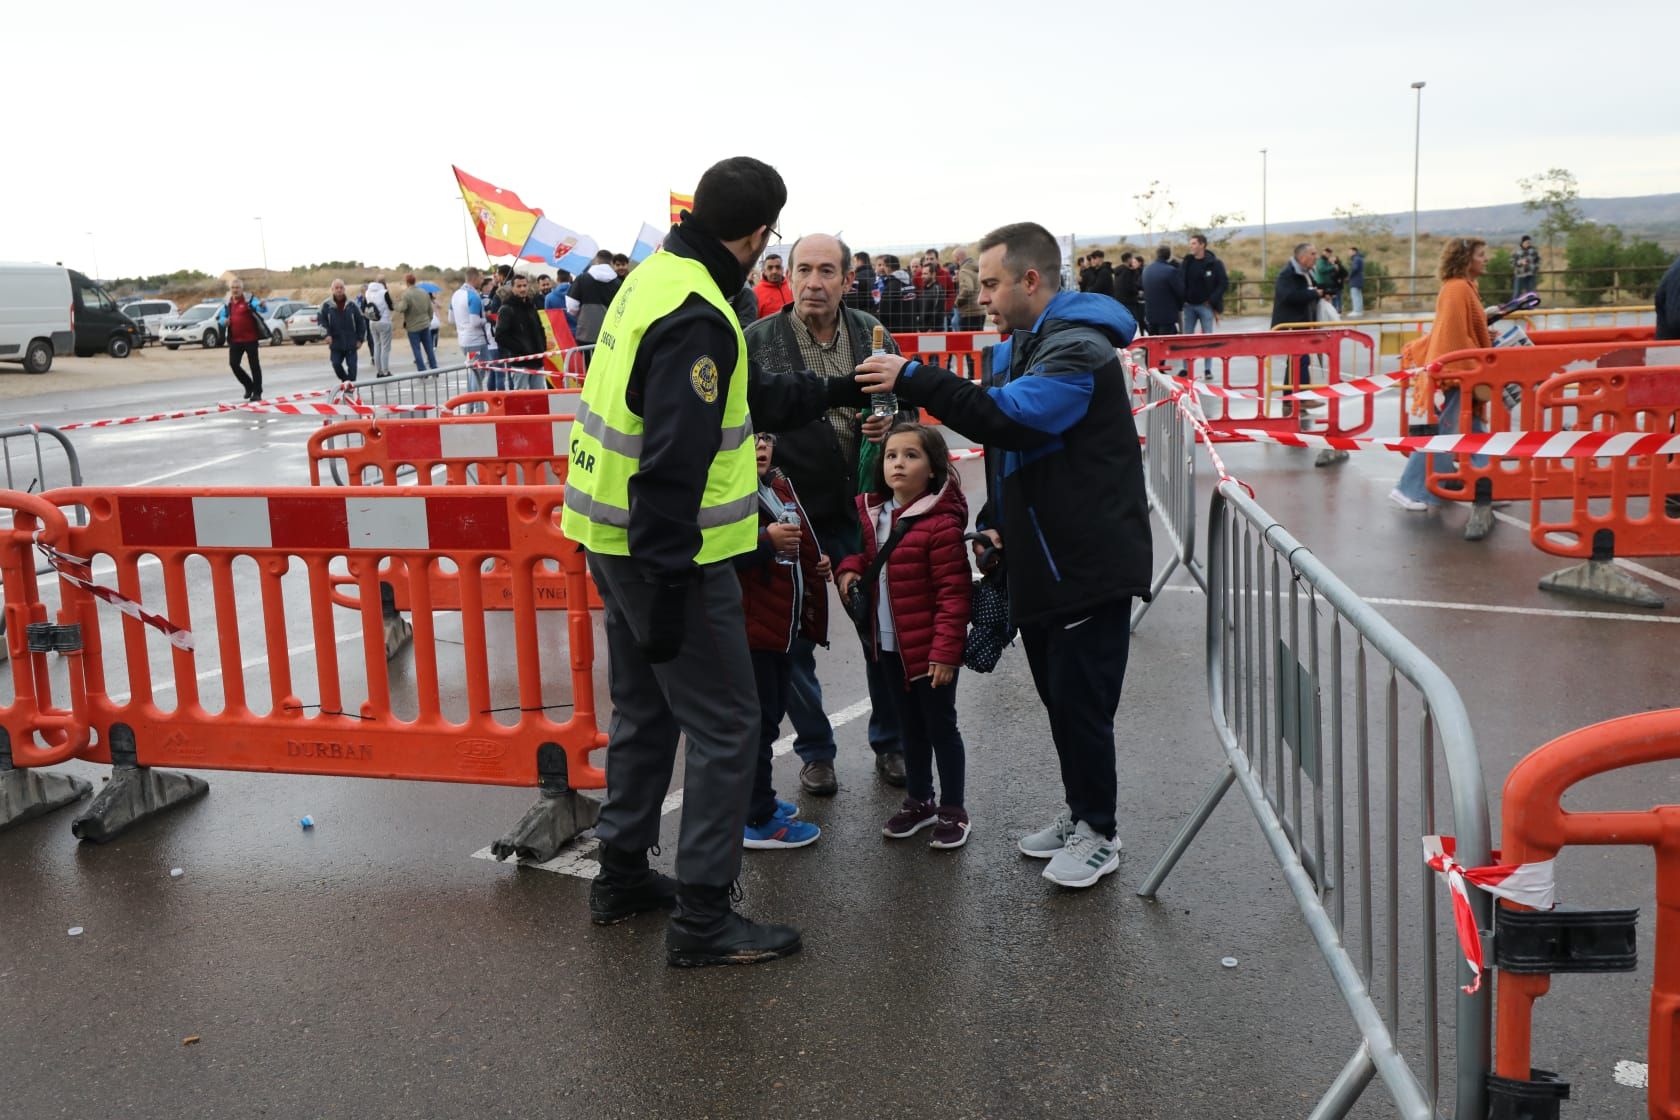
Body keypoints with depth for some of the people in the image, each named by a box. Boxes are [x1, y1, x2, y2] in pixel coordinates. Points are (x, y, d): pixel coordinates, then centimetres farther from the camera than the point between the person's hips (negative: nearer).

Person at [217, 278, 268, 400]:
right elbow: (221, 317, 19)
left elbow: (262, 309, -25)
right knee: (233, 364, 4)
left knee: (254, 365, -1)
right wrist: (223, 321, -6)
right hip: (235, 340, 5)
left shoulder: (249, 300, -7)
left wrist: (261, 306, -50)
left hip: (250, 339, -5)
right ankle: (249, 385, 24)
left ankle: (257, 392, 7)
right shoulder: (227, 303, 10)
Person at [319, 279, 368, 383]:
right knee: (336, 364, -6)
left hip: (351, 343, 0)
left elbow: (361, 322, 6)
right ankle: (345, 381, 17)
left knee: (352, 366, -3)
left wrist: (360, 339, 2)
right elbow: (322, 321, 5)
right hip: (335, 344, 1)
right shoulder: (327, 305, 1)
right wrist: (327, 334, -10)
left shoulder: (351, 304, 1)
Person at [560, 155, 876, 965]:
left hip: (614, 541, 10)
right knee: (723, 726, 0)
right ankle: (702, 920, 7)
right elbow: (674, 465, -27)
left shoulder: (655, 279, 8)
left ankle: (623, 877, 34)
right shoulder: (697, 320, -23)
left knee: (646, 710, 21)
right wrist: (668, 589, -25)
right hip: (670, 555, -10)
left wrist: (829, 393, 22)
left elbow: (743, 397, 18)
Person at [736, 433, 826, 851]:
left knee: (770, 714, 17)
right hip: (748, 626, -9)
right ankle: (757, 820, 5)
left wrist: (816, 561, 13)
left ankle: (757, 799, 31)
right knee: (758, 719, -4)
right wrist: (766, 541, -31)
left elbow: (797, 541, 31)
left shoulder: (780, 487, 16)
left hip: (782, 624, 9)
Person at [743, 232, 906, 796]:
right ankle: (815, 751, 27)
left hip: (867, 506, 2)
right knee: (796, 637, 7)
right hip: (795, 512, -2)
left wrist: (894, 424, -8)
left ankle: (889, 742, 30)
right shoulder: (758, 341, -6)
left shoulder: (870, 332, 3)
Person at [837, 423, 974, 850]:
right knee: (910, 725, 19)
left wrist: (945, 650, -22)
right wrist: (850, 567, -2)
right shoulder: (870, 513, 2)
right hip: (888, 644, 7)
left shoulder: (940, 523, -20)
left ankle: (952, 810, 20)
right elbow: (863, 551, 21)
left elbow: (954, 592, -20)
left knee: (940, 725, 7)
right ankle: (919, 801, 34)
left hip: (930, 649, -7)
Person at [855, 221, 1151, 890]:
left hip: (1088, 561, -9)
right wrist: (994, 520, 8)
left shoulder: (1079, 348, -18)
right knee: (1057, 693, 17)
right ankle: (1079, 814, 32)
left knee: (1081, 701, -1)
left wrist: (913, 380, -33)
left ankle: (1098, 834, 15)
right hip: (1042, 559, 9)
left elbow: (1013, 417, -34)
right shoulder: (1022, 345, 14)